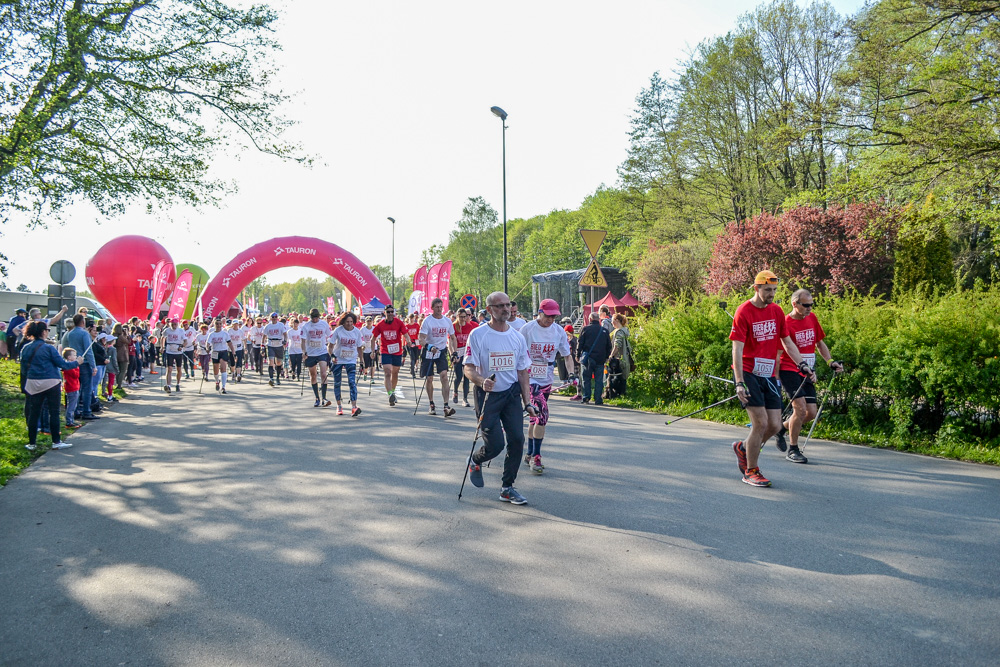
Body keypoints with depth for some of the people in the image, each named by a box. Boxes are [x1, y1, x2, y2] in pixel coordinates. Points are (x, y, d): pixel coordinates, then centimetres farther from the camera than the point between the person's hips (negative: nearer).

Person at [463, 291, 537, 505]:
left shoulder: (517, 337, 6)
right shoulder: (477, 335, -8)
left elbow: (522, 373, 11)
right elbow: (469, 369, -10)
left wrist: (527, 402, 6)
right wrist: (482, 381, -31)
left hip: (512, 394, 4)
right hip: (487, 395, -4)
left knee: (517, 439, -6)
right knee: (495, 445, -9)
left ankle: (507, 487, 11)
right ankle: (475, 461, 27)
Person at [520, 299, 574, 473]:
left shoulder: (559, 332, 2)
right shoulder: (527, 329, -9)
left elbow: (567, 355, 10)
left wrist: (572, 373, -6)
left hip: (546, 380, 5)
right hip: (529, 378, -5)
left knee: (536, 416, 14)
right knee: (542, 412, -18)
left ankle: (530, 454, 28)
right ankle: (536, 457, -11)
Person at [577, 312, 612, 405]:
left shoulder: (586, 329, -2)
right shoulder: (604, 330, 5)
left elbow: (580, 343, -2)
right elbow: (609, 346, 10)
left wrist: (578, 355, 8)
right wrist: (607, 357, 19)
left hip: (588, 358, -1)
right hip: (600, 359, 1)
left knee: (586, 379, 7)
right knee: (599, 380, 4)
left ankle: (586, 398, 2)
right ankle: (598, 400, 2)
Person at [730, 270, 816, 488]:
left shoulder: (777, 311, 9)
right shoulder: (744, 312, -10)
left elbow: (787, 342, 16)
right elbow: (737, 349, -14)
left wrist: (802, 365, 2)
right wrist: (739, 383, -21)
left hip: (768, 375, 6)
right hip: (748, 373, -6)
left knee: (775, 426, 2)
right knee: (761, 423, -11)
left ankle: (743, 448, 29)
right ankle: (751, 471, 6)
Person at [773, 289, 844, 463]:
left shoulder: (812, 318, 8)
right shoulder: (785, 323, -12)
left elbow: (820, 344, 20)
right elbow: (777, 354, -10)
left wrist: (831, 362, 7)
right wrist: (775, 380, -13)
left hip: (807, 373, 7)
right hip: (789, 371, -7)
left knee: (811, 413, 2)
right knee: (800, 409, -16)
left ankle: (781, 429, 27)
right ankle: (793, 450, 0)